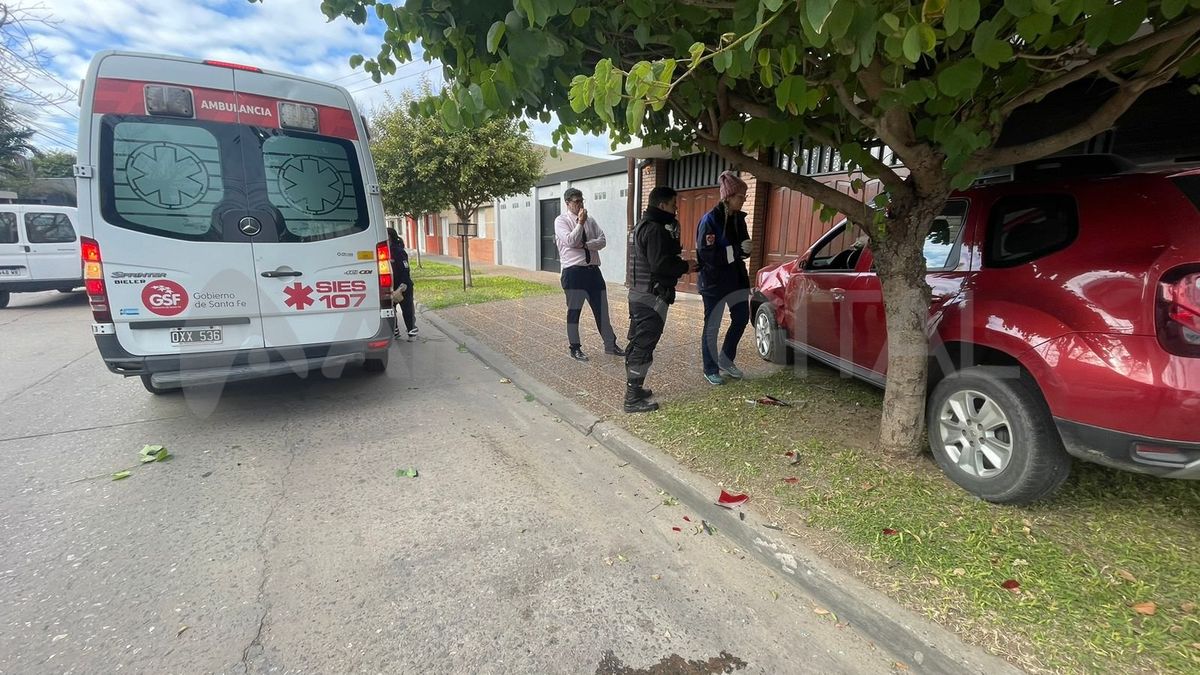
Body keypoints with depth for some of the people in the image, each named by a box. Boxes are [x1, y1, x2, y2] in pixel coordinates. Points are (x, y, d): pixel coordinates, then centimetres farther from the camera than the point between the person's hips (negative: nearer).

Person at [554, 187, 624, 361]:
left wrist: (585, 245, -12)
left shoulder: (590, 220, 12)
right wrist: (580, 222, -13)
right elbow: (571, 241, -16)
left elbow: (602, 241, 1)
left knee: (601, 310, 10)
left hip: (593, 270, 5)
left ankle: (610, 345, 22)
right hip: (574, 271, -5)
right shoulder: (561, 220, -2)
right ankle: (575, 348, 21)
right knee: (574, 311, 6)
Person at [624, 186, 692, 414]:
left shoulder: (643, 225, 17)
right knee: (644, 346, -7)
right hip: (652, 295, -11)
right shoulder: (655, 229, -16)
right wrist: (685, 267, -9)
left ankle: (633, 389, 25)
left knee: (637, 343, 15)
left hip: (639, 292, 11)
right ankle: (633, 399, -3)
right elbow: (660, 264, -23)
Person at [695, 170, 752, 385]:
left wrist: (745, 249, -10)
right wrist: (735, 250, -25)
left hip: (736, 278, 7)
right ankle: (710, 369, 18)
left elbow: (743, 245, 15)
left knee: (741, 319, 14)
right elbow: (704, 254, -20)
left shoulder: (739, 218, 6)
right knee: (712, 327, 4)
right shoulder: (710, 220, -16)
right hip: (714, 281, -7)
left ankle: (726, 359, 32)